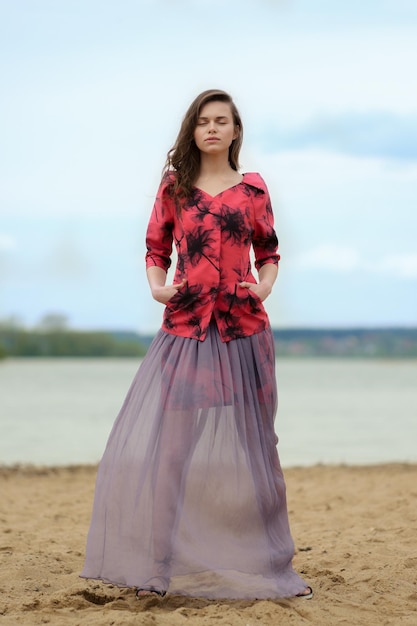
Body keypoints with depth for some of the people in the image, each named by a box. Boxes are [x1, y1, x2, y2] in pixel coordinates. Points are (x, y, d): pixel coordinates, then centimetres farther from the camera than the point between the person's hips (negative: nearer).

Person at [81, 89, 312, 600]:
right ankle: (157, 566, 3)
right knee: (161, 443, -7)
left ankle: (260, 564, 15)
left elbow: (269, 253, 14)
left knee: (241, 445, 3)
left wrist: (264, 288, -5)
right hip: (184, 328, 0)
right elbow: (156, 250, 13)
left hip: (241, 330, 0)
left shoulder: (253, 189, 8)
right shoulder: (174, 186, 8)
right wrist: (157, 287, -6)